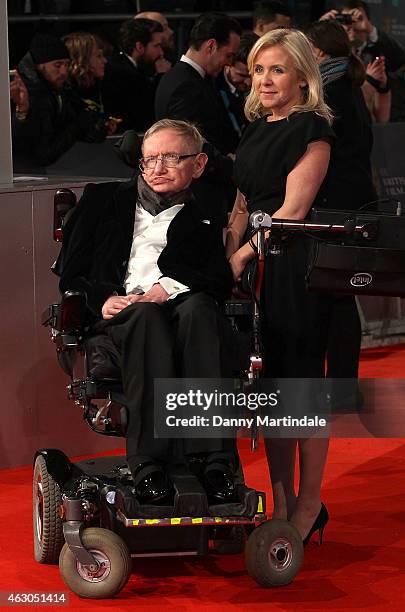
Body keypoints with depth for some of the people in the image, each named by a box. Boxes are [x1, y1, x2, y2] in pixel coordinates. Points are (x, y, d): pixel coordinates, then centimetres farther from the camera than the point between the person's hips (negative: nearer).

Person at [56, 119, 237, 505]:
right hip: (117, 313, -1)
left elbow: (220, 281, 9)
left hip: (181, 306, 1)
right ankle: (148, 461, -49)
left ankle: (216, 457, -48)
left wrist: (170, 289, -11)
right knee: (146, 318, -39)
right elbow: (70, 271, 16)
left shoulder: (205, 217, 26)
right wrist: (102, 299, -6)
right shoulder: (103, 201, 24)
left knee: (197, 308, -37)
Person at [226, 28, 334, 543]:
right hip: (256, 267, 8)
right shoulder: (256, 128, 16)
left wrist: (242, 255, -14)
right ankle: (282, 503, 17)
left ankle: (309, 506, 8)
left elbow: (293, 208, -14)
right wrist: (227, 256, 7)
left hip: (295, 265, -8)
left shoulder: (312, 129, -9)